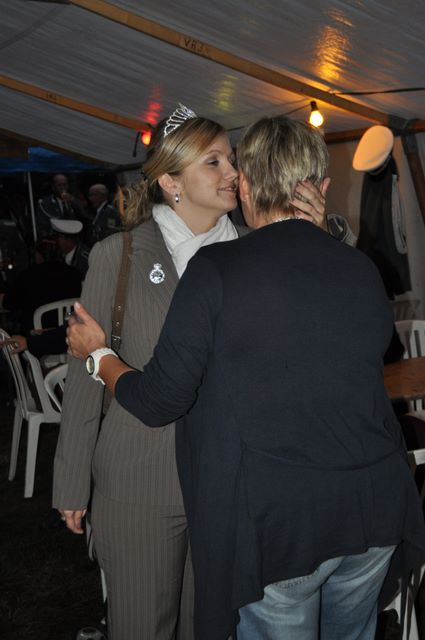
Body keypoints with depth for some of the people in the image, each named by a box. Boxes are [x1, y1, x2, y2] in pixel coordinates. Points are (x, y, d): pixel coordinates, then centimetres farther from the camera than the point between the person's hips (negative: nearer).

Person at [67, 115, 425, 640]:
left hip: (278, 523, -4)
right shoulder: (363, 269, 2)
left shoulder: (216, 268, -12)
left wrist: (98, 356, 10)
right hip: (376, 513, 5)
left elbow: (160, 401, -10)